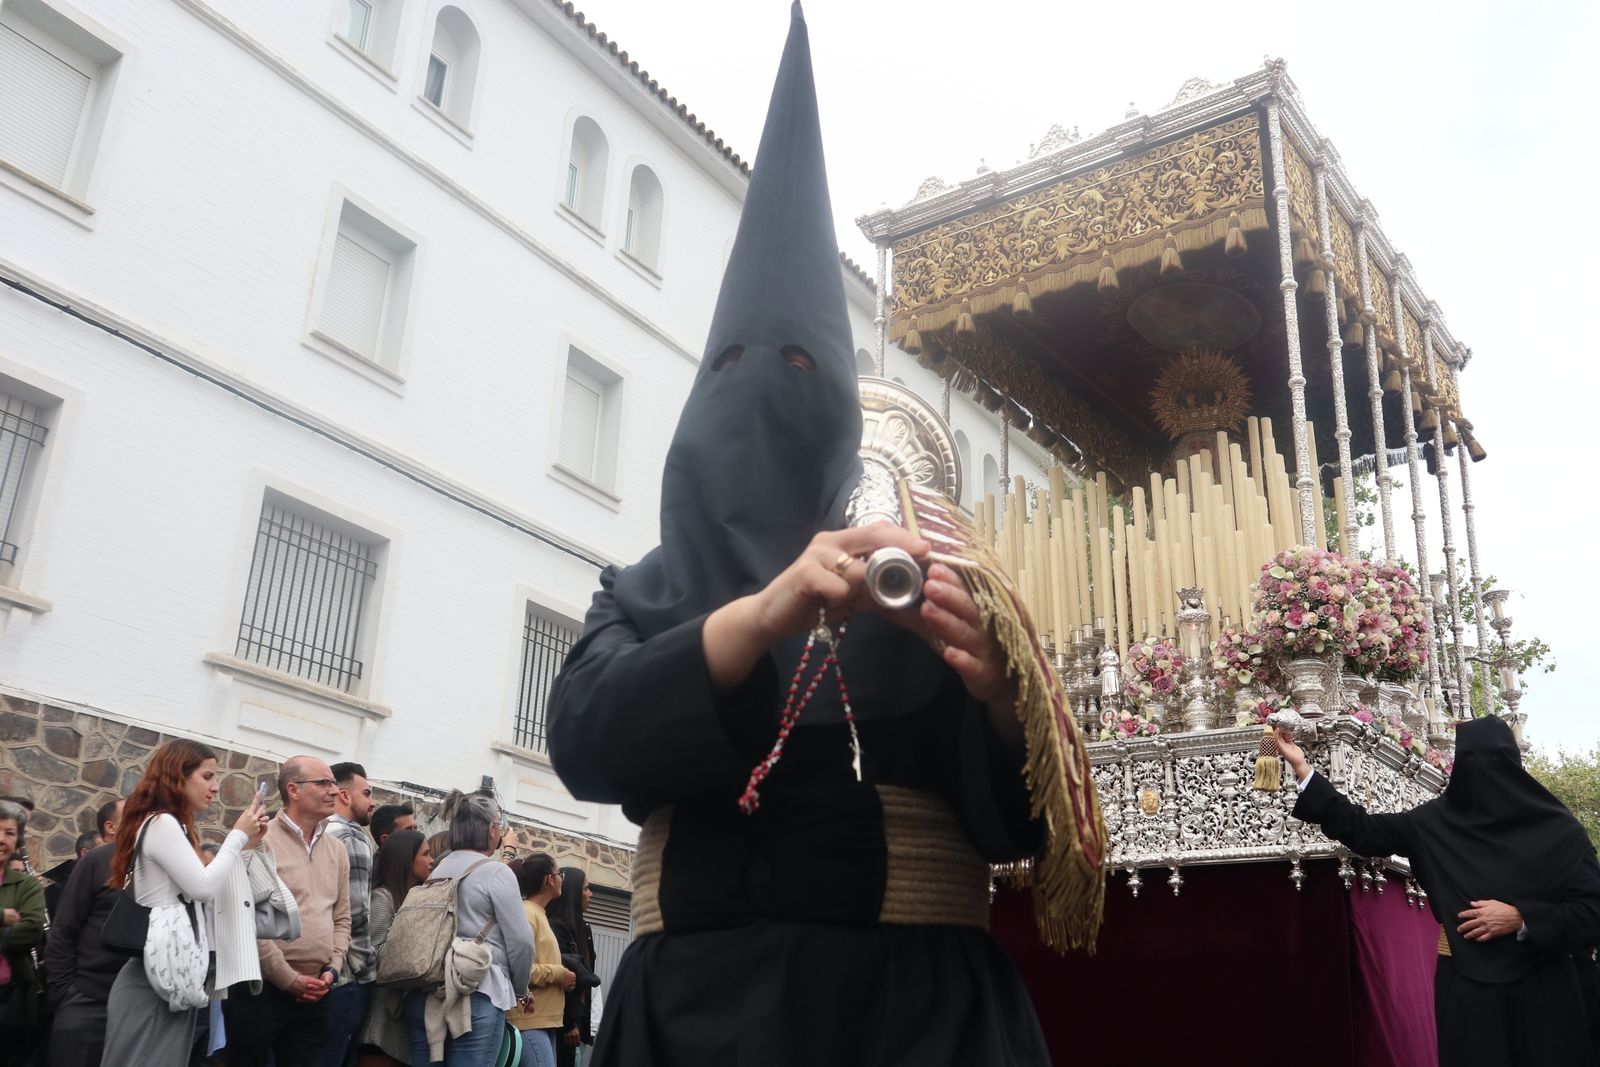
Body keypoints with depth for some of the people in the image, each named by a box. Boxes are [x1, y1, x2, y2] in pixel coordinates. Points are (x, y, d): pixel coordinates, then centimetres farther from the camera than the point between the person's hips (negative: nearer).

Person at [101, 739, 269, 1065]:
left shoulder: (172, 828, 22)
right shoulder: (161, 823, -10)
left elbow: (199, 892, 16)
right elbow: (203, 888, -16)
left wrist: (242, 845, 11)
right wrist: (237, 837, -6)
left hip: (172, 976, 10)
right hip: (157, 978, -10)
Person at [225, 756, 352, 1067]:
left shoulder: (337, 850, 11)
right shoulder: (261, 842, -9)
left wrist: (332, 969, -1)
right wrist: (290, 979, -13)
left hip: (315, 995, 5)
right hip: (261, 989, -5)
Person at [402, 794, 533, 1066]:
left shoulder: (438, 871, 13)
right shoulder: (496, 873, -6)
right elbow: (521, 941, -8)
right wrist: (519, 989, 10)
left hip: (425, 995, 7)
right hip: (477, 996, -6)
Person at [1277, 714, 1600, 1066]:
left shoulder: (1559, 829, -6)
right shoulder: (1435, 821, 1)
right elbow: (1361, 830, 1)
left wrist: (1521, 919, -19)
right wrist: (1301, 766, -1)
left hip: (1542, 991, -2)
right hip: (1466, 987, 2)